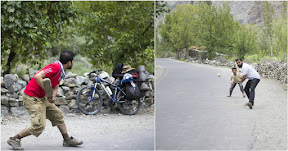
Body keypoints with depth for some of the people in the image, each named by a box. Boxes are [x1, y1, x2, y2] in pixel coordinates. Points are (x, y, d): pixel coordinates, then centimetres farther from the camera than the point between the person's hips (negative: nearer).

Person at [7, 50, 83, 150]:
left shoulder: (61, 71, 10)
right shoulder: (55, 67, -22)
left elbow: (55, 87, 12)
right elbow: (37, 77, -31)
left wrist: (53, 96, -10)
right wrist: (47, 92, -26)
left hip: (41, 98, 10)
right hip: (32, 98, -10)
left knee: (58, 115, 14)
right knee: (40, 125, -14)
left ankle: (67, 140, 25)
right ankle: (14, 139, -1)